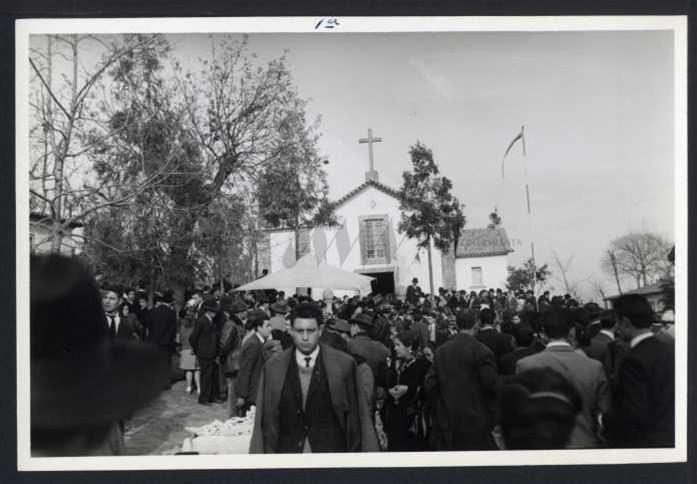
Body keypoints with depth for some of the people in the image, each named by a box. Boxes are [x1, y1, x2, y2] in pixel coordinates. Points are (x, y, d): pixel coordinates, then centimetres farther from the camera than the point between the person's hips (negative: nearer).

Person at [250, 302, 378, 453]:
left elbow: (357, 417, -3)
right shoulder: (272, 368, -1)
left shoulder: (344, 364, -6)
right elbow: (266, 422, 2)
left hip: (332, 450, -1)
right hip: (287, 450, 1)